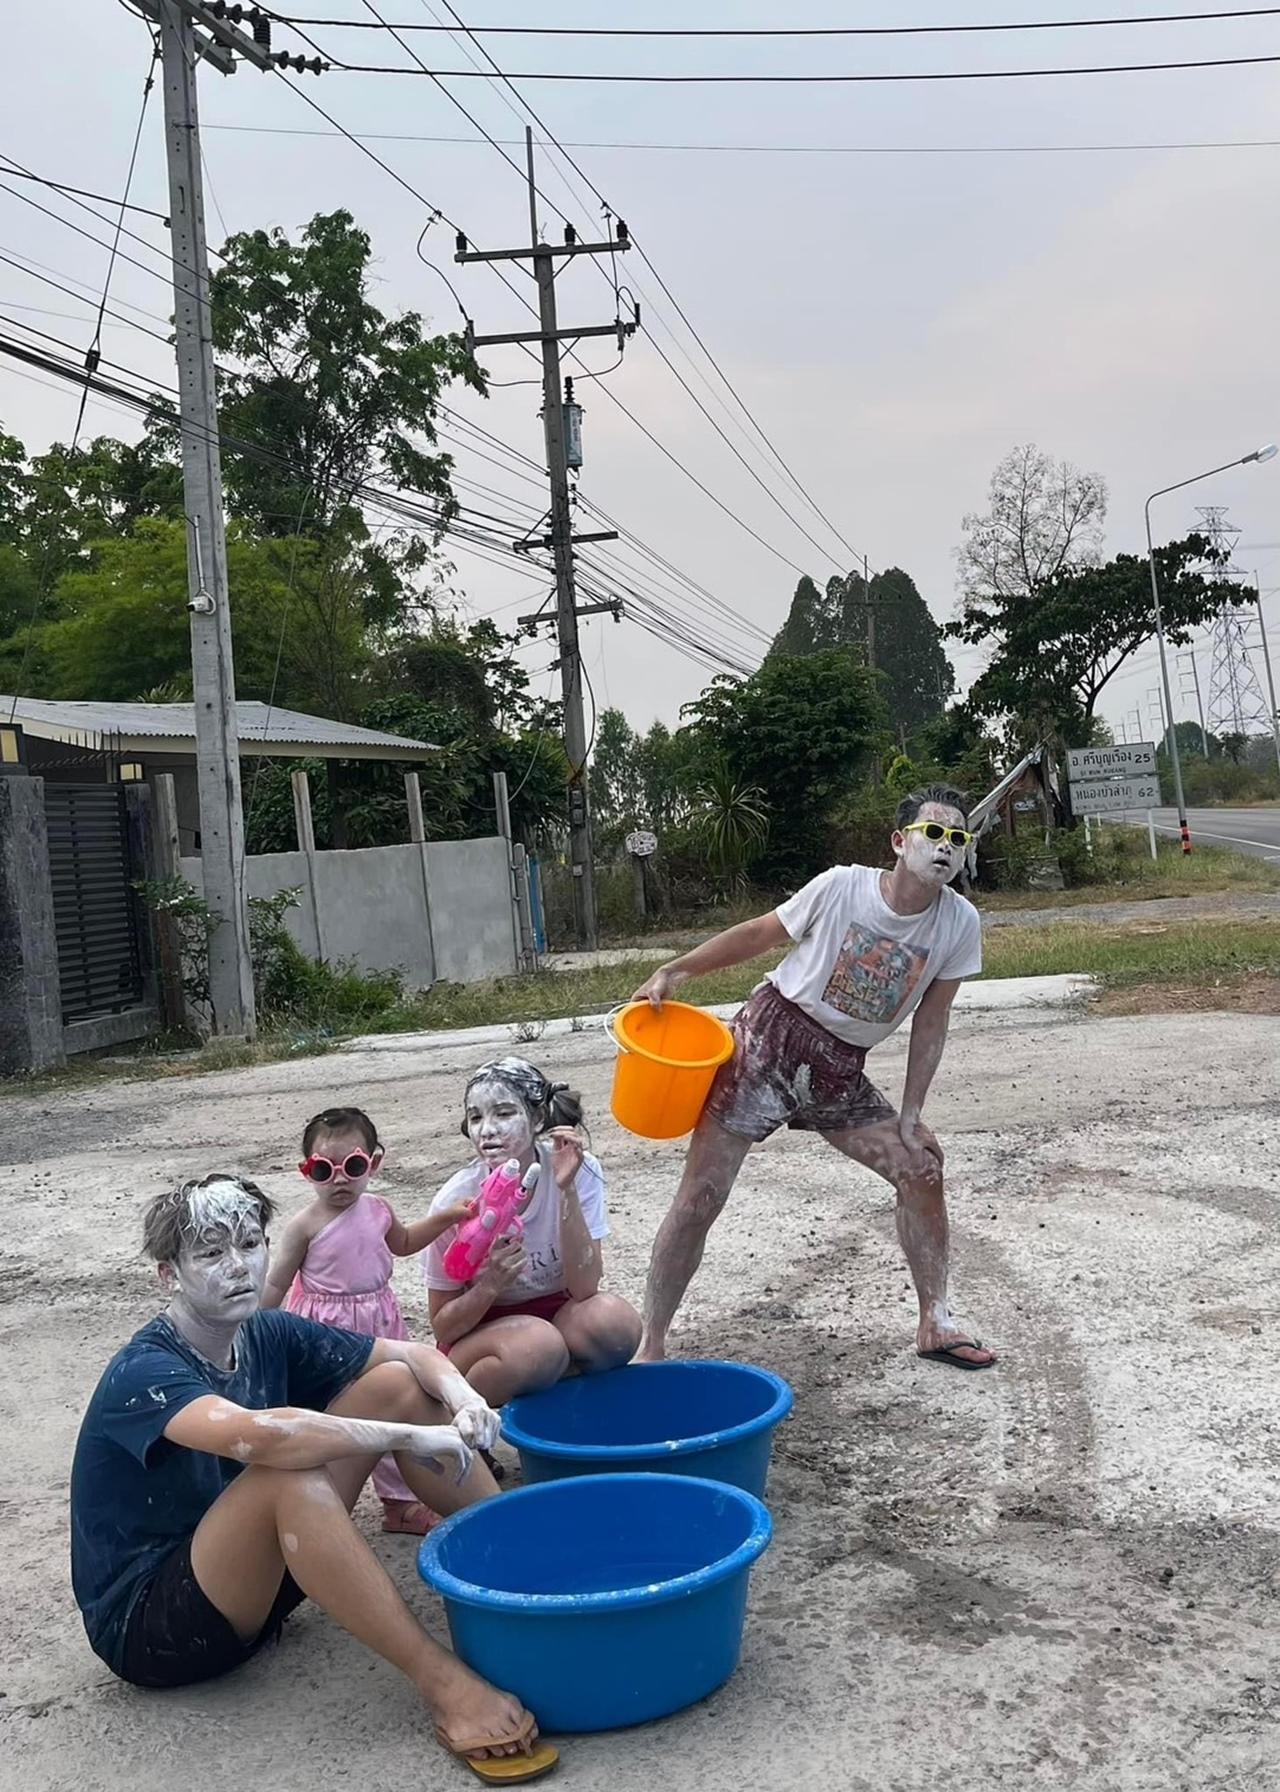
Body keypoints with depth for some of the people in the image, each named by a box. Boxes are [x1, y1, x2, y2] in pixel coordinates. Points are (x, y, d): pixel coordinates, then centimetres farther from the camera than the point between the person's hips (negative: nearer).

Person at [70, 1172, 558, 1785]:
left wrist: (460, 1396, -20)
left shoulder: (269, 1337, -2)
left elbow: (412, 1355, 3)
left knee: (395, 1384, -3)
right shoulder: (144, 1375, -25)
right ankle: (443, 1684, -30)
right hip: (143, 1625, -8)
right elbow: (262, 1435, -45)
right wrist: (410, 1437, -34)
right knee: (289, 1473, -37)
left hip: (250, 1574, 8)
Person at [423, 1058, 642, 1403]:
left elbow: (585, 1289, -22)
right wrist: (491, 1284, -30)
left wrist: (567, 1190, -31)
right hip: (479, 1332, -2)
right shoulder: (457, 1201, -19)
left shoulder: (578, 1170, -17)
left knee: (614, 1320, -29)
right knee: (537, 1345, -34)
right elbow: (443, 1326, -9)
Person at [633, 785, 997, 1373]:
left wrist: (911, 1115, 0)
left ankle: (935, 1324, 17)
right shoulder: (843, 886, -15)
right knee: (699, 1198, -6)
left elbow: (930, 1022, 2)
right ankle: (650, 1345, 7)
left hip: (839, 1074, 4)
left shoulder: (959, 923, -6)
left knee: (922, 1165, -2)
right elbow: (759, 933, -3)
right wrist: (675, 971, -9)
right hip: (767, 1040, -4)